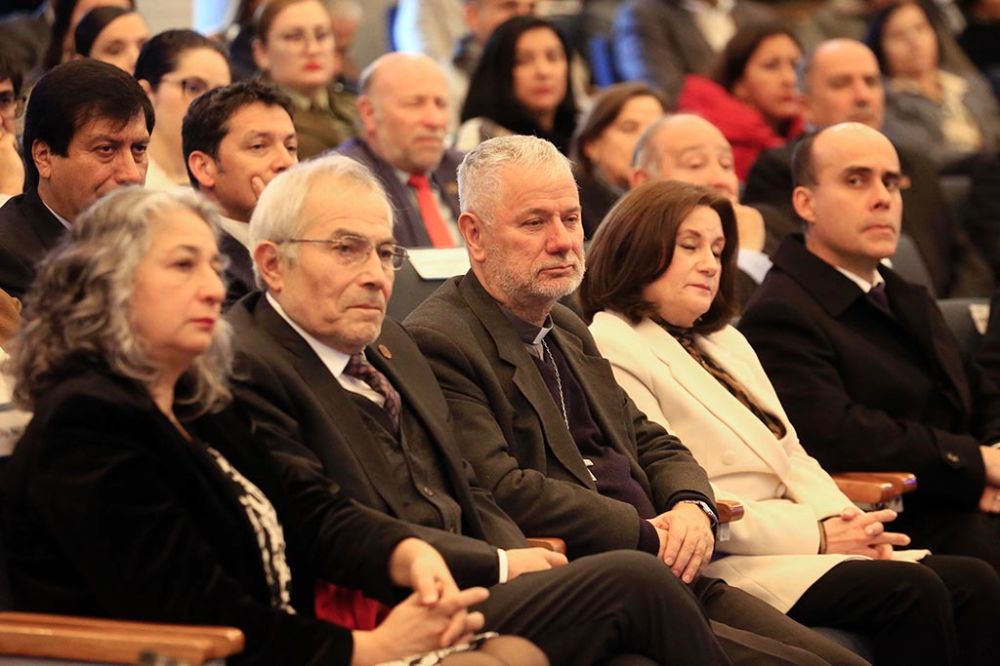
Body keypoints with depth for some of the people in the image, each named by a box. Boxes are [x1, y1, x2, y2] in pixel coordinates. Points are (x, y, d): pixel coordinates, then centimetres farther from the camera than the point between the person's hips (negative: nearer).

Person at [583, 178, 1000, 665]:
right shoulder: (611, 351, -5)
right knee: (912, 593, -26)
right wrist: (815, 534, -15)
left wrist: (841, 519, -2)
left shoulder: (724, 341, 26)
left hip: (795, 543, 9)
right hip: (724, 564, -9)